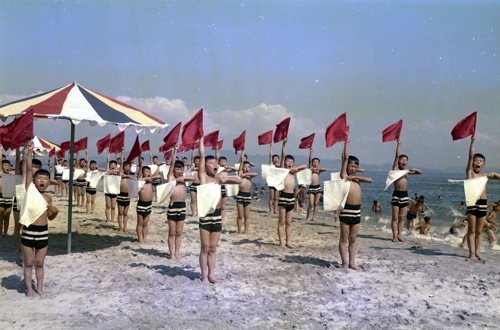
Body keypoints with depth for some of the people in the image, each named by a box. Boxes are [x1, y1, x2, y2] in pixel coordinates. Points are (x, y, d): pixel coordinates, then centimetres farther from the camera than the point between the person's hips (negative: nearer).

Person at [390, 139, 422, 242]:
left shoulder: (407, 172, 13)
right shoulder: (395, 169, 0)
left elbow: (420, 172, 19)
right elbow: (397, 156, -9)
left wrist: (414, 169, -1)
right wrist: (399, 144, -13)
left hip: (405, 195, 5)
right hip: (396, 194, -4)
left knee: (402, 217, 7)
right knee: (395, 217, -2)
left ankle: (399, 235, 12)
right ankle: (394, 235, 0)